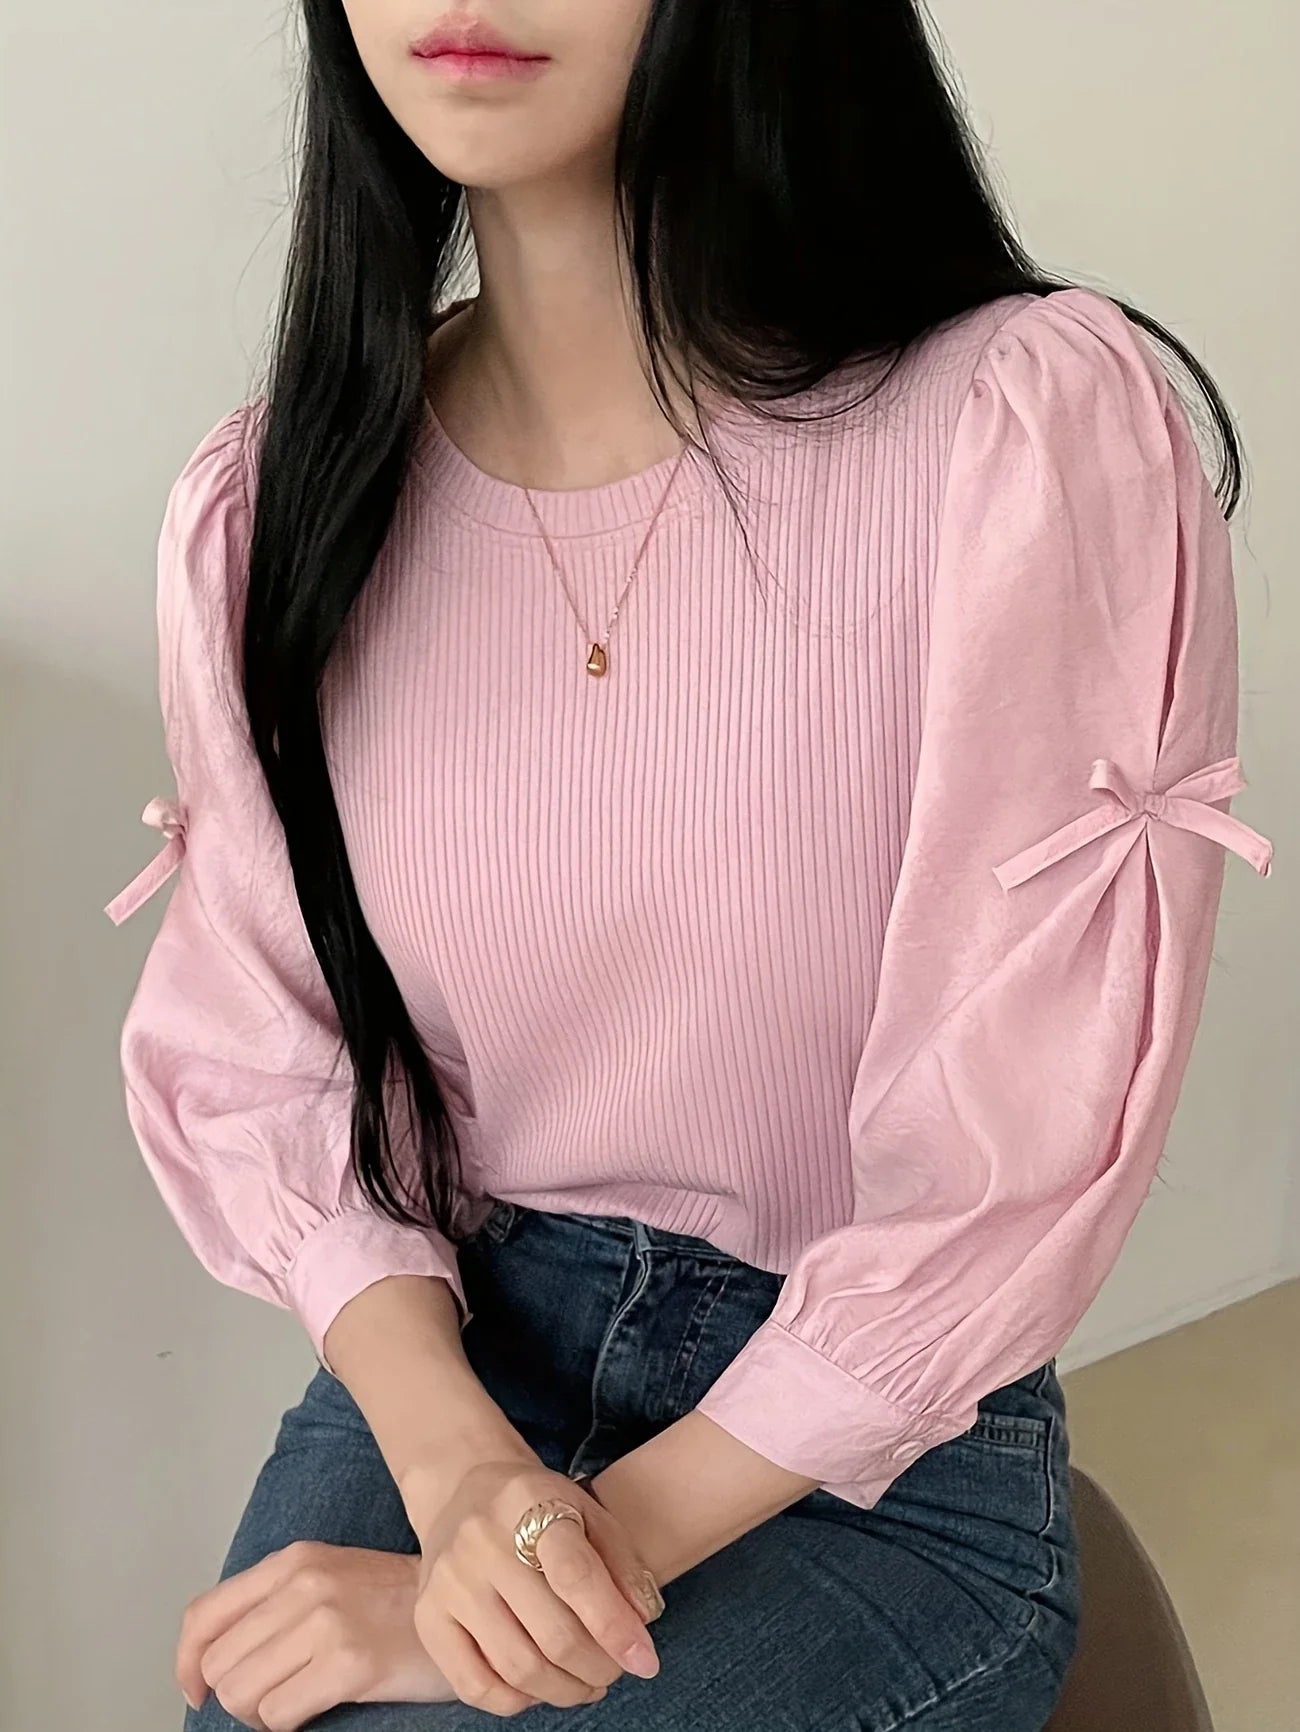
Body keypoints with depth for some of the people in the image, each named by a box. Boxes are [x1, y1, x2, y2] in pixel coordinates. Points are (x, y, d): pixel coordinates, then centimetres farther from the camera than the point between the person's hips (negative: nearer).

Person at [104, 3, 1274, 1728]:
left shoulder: (1038, 424, -16)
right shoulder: (269, 499, -2)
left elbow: (1015, 1161, -15)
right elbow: (244, 1058, 2)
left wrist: (598, 1548, -16)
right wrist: (455, 1462, -15)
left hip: (873, 1461, -3)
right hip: (429, 1367, 4)